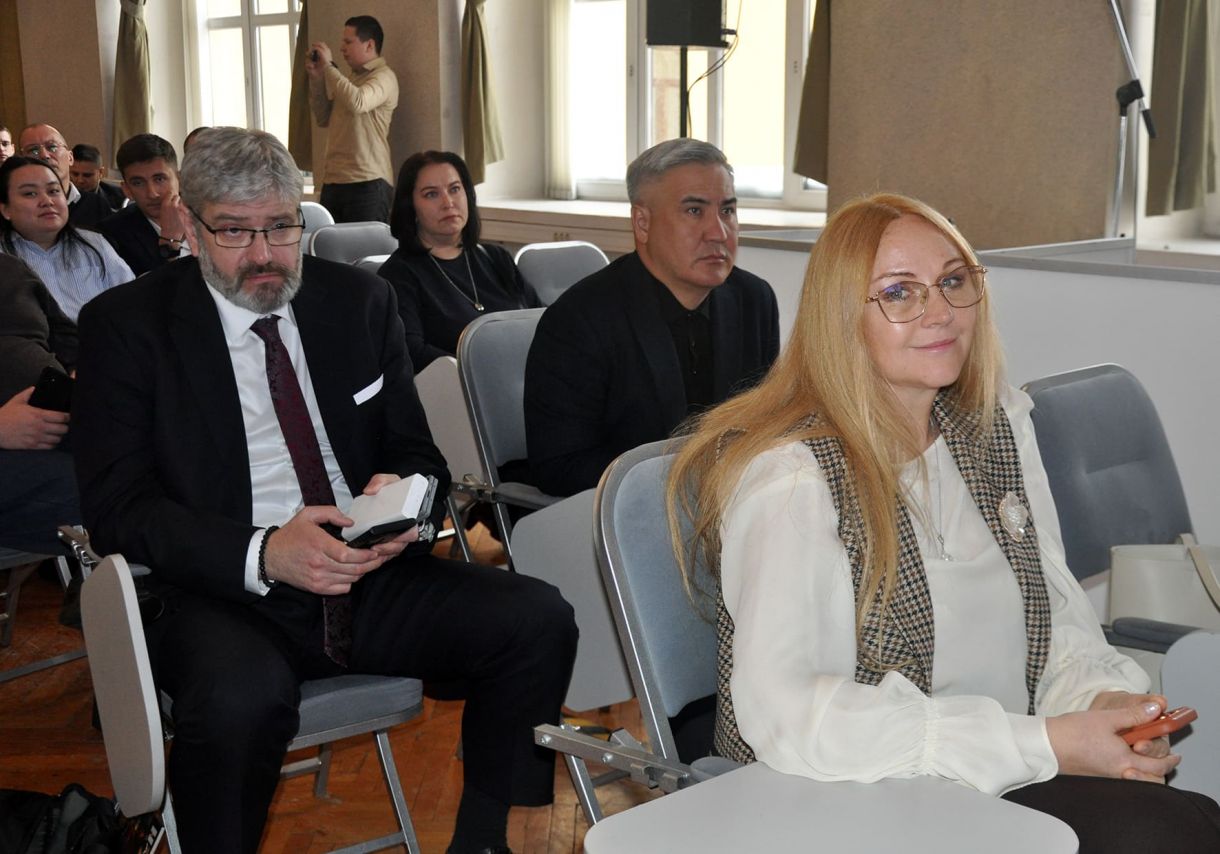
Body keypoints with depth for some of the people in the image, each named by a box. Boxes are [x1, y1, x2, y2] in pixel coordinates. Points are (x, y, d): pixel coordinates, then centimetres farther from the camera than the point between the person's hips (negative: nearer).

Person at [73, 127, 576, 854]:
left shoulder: (361, 301, 10)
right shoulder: (127, 324, 0)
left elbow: (417, 453, 13)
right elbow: (119, 506, -7)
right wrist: (262, 554, -24)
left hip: (373, 577, 4)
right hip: (226, 596, -3)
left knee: (539, 621, -19)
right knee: (241, 697, -37)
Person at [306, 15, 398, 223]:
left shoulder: (384, 76, -5)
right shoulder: (351, 79, 21)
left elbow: (357, 103, -23)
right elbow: (324, 120, 24)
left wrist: (328, 66, -12)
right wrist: (317, 79, 12)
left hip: (367, 182, -8)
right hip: (332, 182, 8)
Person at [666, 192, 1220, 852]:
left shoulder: (997, 426, 9)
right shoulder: (791, 475, -15)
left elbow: (1057, 610, 13)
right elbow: (781, 714, -24)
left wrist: (1102, 698, -11)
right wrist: (1043, 745, -23)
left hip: (1004, 782, 7)